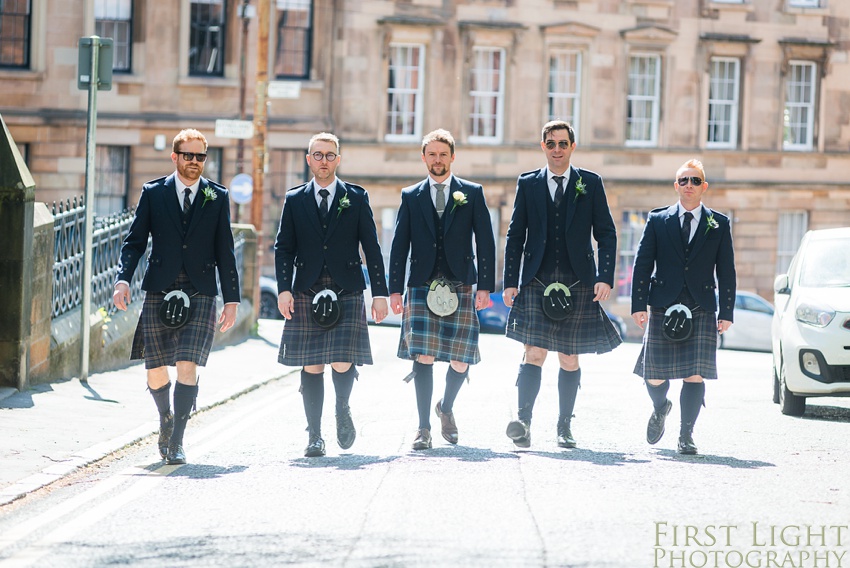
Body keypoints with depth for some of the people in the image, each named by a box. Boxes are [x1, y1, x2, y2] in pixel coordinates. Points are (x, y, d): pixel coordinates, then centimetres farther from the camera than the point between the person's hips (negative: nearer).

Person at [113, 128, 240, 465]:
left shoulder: (218, 197, 8)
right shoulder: (153, 193, 7)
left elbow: (225, 252, 9)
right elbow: (135, 241, 5)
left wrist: (231, 298, 5)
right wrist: (123, 279, -10)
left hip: (200, 295, -1)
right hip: (159, 293, 1)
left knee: (187, 366, -13)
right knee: (155, 372, 3)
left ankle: (176, 441, -9)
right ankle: (166, 419, 32)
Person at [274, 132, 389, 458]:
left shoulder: (356, 198, 8)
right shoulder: (295, 200, 10)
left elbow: (371, 247, 7)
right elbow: (284, 248, 8)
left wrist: (380, 293, 1)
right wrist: (284, 289, -6)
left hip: (347, 293, -1)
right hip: (307, 294, 1)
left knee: (342, 363, -11)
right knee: (311, 367, 0)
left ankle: (343, 409, 19)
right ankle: (314, 436, 8)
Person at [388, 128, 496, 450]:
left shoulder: (472, 193, 8)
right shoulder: (411, 196, 11)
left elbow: (485, 241, 5)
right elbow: (400, 244, 9)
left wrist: (485, 286, -3)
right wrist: (395, 289, 1)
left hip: (460, 288, 0)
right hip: (422, 288, 0)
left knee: (460, 360, -2)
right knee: (423, 356, -9)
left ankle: (446, 409, 27)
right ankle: (423, 428, -2)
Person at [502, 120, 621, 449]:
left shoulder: (590, 184, 7)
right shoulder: (528, 184, 8)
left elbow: (606, 234, 6)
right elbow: (515, 236, 9)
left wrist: (605, 278, -5)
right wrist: (511, 282, 1)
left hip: (577, 284, 1)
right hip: (537, 283, -1)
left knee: (569, 358, 6)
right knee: (535, 352, -14)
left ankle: (564, 426, 16)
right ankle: (523, 421, -20)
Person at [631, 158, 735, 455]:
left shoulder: (718, 224, 9)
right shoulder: (658, 220, 8)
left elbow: (726, 271, 8)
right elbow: (642, 264, 6)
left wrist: (726, 312, 1)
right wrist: (639, 305, -4)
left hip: (702, 310, 0)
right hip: (664, 308, 0)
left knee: (695, 375, -8)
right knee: (654, 376, 1)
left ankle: (686, 435, 2)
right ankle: (660, 408, 34)